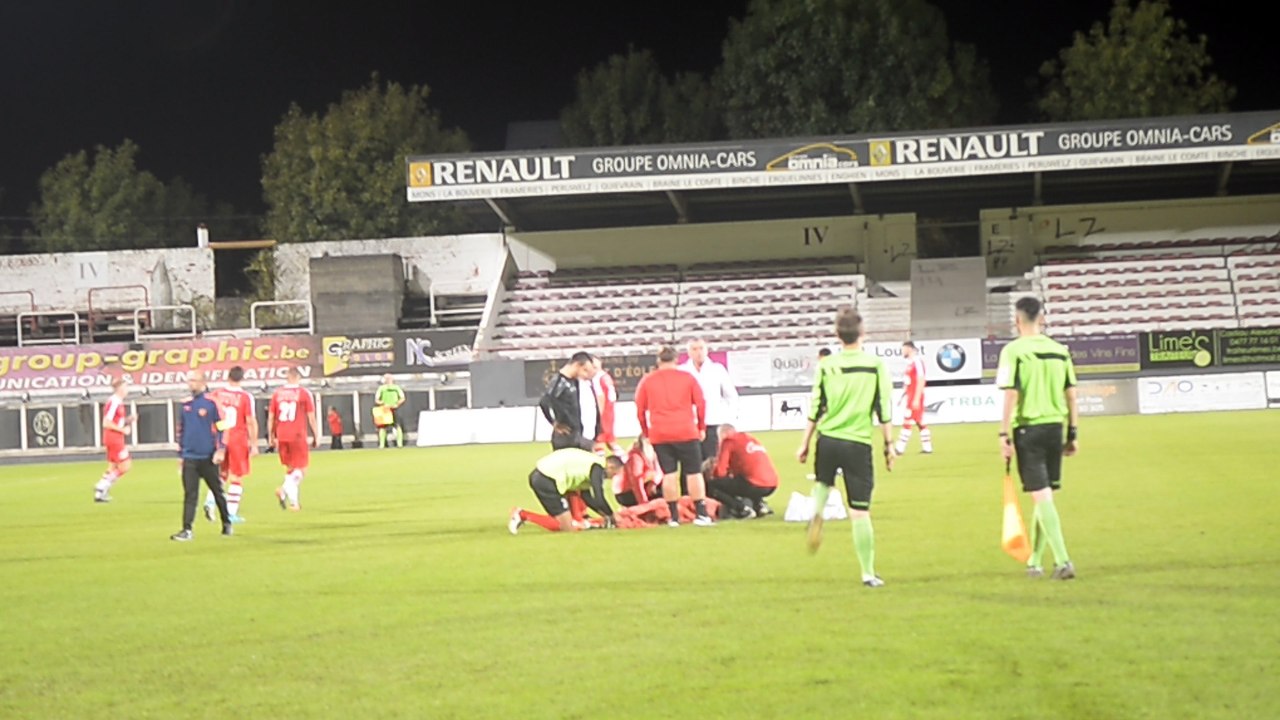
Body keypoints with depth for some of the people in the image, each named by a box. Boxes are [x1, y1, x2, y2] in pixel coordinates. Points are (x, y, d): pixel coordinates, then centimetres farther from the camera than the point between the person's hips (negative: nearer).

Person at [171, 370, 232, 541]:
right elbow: (180, 429, 16)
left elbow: (221, 426, -7)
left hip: (208, 457, -3)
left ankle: (226, 523, 26)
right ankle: (187, 530, -8)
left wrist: (220, 450, -13)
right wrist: (180, 453, 16)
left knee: (217, 492, 10)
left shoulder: (211, 402, -7)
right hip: (190, 457, 3)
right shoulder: (185, 404, 8)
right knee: (189, 494, -4)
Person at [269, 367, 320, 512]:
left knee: (290, 468, 17)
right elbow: (311, 418, -3)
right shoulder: (304, 393, -3)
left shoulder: (277, 393, 6)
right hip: (298, 436, -4)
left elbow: (271, 417, 8)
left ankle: (293, 500, 12)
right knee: (301, 469, 3)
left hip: (281, 437, 4)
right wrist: (316, 436, 5)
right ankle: (284, 489, -21)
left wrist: (271, 436, 17)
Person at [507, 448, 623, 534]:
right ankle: (523, 515, -12)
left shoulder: (590, 463, 21)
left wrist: (604, 514, 21)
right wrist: (611, 516, 3)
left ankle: (521, 515, 7)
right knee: (568, 528, -5)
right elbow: (599, 500, -14)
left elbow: (587, 496, 26)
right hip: (548, 480, -10)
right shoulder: (597, 467, -9)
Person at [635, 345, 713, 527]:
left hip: (659, 435, 1)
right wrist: (701, 427, 14)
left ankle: (674, 516, 2)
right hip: (686, 433, -1)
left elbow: (640, 409, 6)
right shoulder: (687, 378, 3)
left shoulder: (647, 381, 5)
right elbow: (700, 403, 3)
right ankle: (701, 514, 0)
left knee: (669, 474, 4)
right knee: (694, 473, 4)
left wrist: (646, 431, 17)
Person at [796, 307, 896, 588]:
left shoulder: (826, 366, 1)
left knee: (823, 483, 32)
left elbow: (816, 409, 3)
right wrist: (889, 445, 5)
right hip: (858, 443, -2)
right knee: (860, 512, 1)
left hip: (827, 439, 2)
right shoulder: (876, 365, -3)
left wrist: (805, 444, 12)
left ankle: (816, 514, 1)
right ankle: (868, 573, 4)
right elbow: (884, 409, -2)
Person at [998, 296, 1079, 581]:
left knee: (1042, 496, -5)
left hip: (1028, 429, -5)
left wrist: (1005, 435, -9)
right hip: (1055, 427, 5)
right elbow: (1071, 395, 9)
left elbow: (1011, 395, -12)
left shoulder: (1013, 351, -8)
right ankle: (1034, 561, 23)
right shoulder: (1060, 350, 7)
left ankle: (1062, 560, -15)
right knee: (1044, 495, 15)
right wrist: (1073, 434, 15)